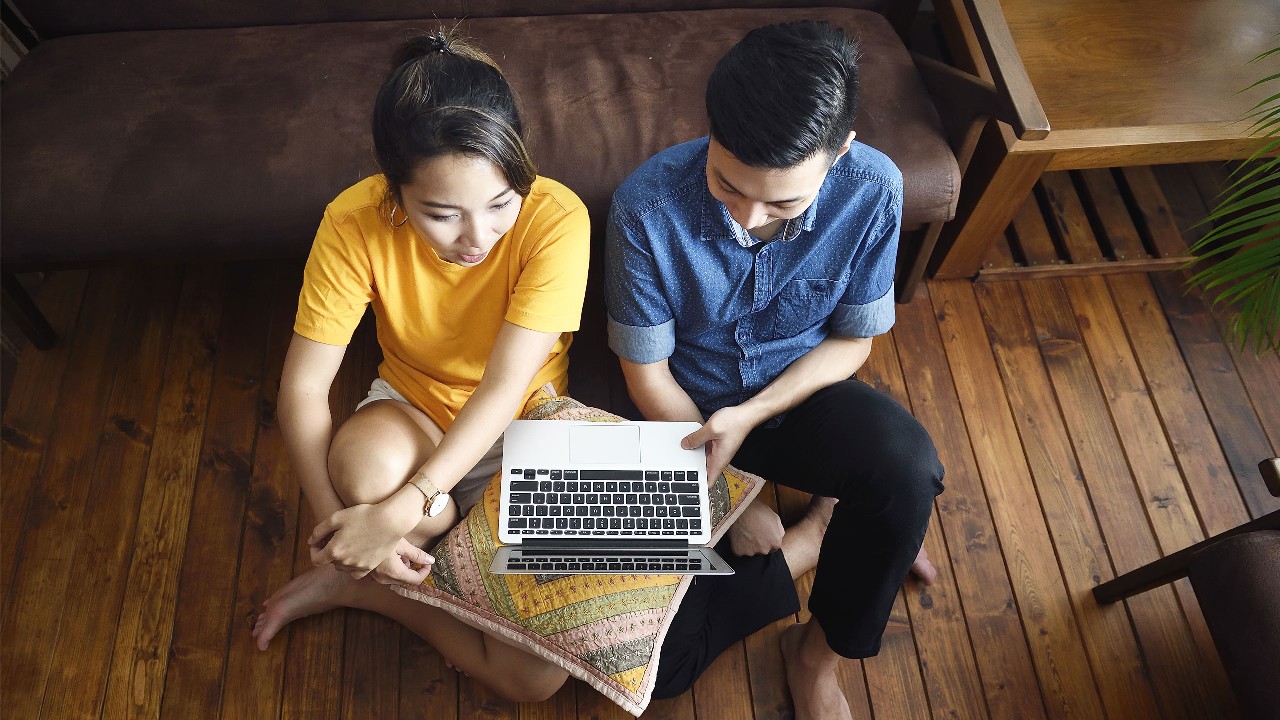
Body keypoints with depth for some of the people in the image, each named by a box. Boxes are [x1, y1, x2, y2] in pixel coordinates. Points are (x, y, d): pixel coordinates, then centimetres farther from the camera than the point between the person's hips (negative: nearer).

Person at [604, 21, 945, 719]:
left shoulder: (873, 191, -20)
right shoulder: (647, 203, -26)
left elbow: (852, 340, -6)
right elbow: (647, 373, -14)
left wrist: (750, 417, -23)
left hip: (798, 390, 2)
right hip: (685, 407, -1)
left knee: (908, 467, -33)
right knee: (655, 661, -11)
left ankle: (817, 654, -5)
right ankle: (825, 531, 9)